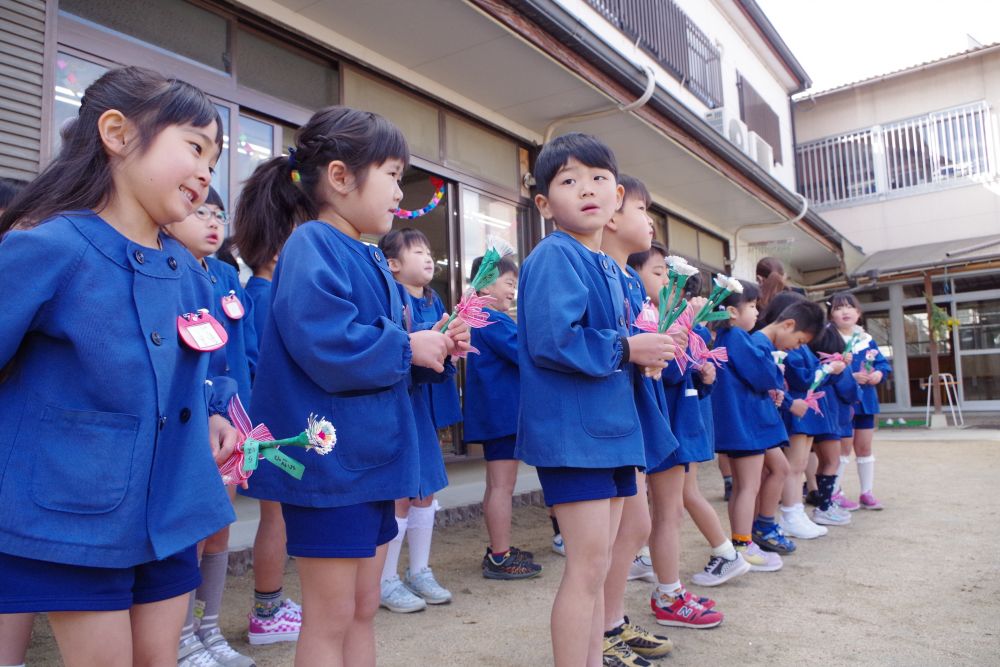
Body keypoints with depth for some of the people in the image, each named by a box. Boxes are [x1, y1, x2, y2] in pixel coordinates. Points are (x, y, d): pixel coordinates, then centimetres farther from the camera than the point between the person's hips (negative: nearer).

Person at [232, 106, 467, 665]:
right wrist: (408, 348, -17)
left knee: (363, 610, 18)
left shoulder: (369, 259, 14)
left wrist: (433, 347, 2)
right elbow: (326, 346, -29)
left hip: (369, 456, 9)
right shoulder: (312, 248, -15)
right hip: (329, 458, -9)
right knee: (331, 620, 4)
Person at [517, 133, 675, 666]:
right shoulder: (553, 257, -12)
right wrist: (627, 349, -14)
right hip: (570, 430, -9)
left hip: (609, 427, 9)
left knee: (594, 566, 17)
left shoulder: (608, 268, 17)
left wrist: (645, 351, 3)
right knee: (588, 565, -4)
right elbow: (552, 342, -24)